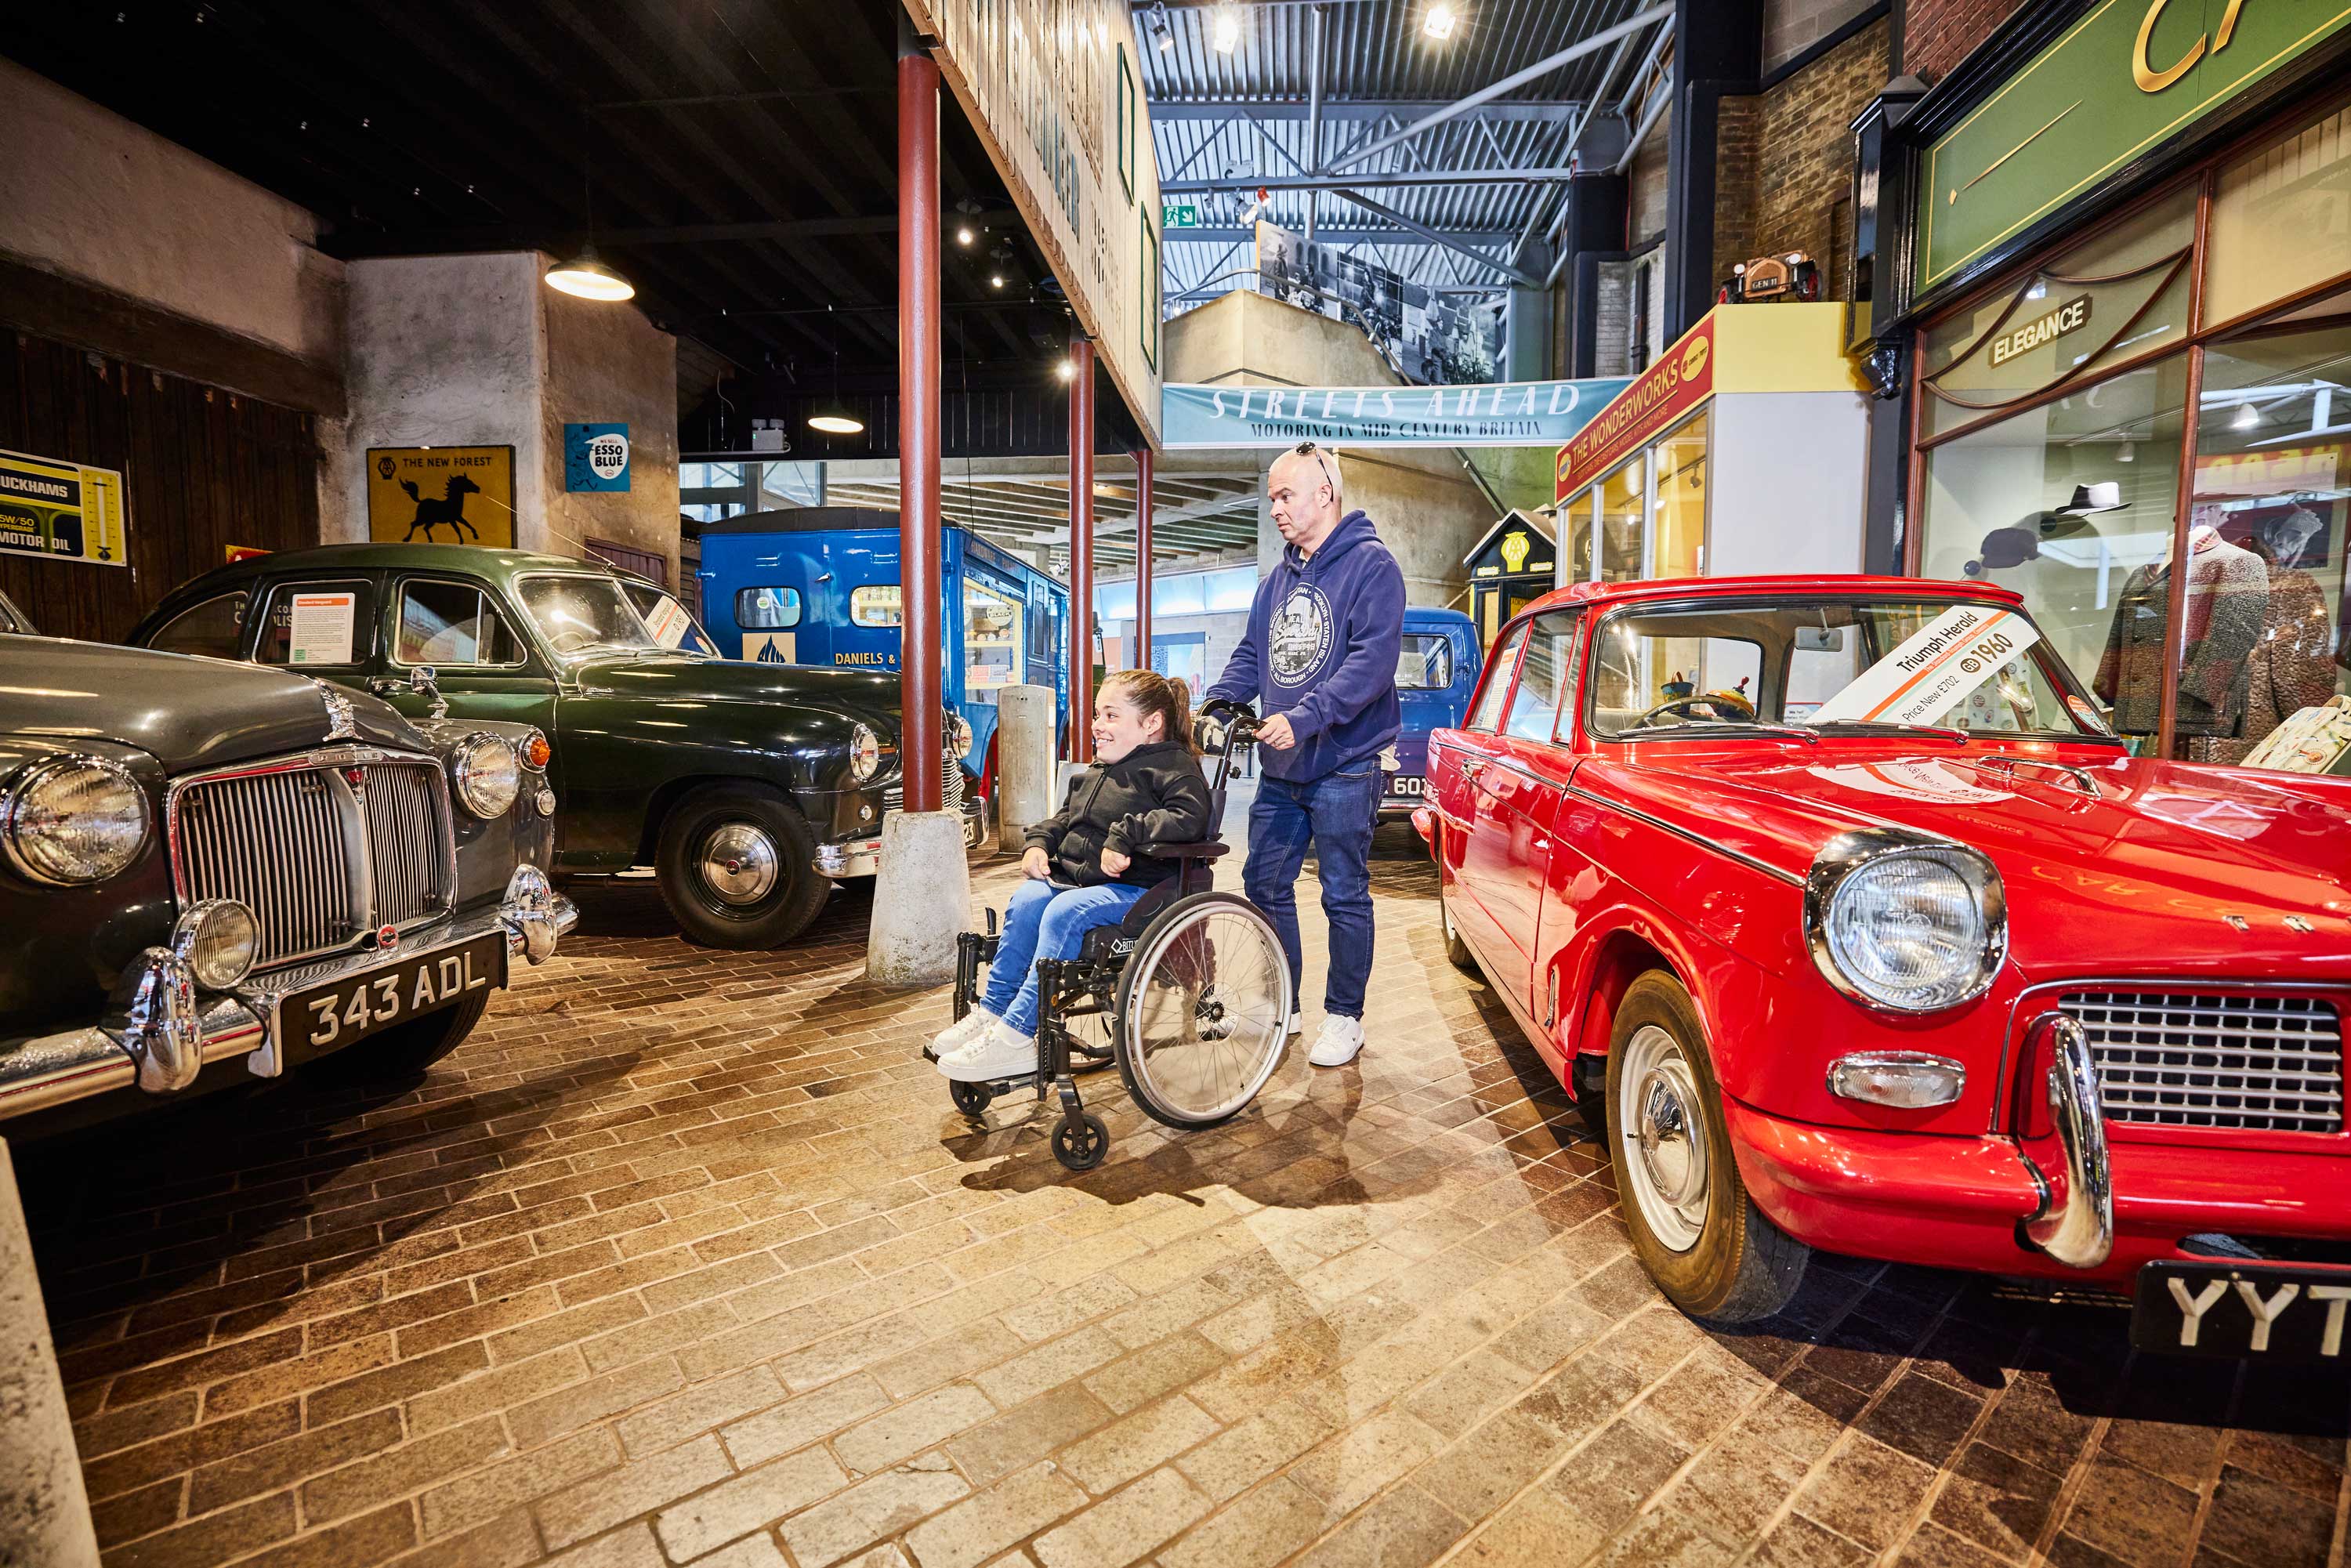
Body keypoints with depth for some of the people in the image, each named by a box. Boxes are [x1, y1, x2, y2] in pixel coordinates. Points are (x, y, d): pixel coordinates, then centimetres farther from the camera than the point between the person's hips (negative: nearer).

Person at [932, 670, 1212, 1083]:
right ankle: (991, 1012, -14)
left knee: (1065, 911, -30)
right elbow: (1066, 816, 30)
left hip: (1137, 889, -7)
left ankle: (1017, 1035, -27)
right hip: (1074, 877, 8)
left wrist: (1125, 837, -27)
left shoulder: (1175, 766, -6)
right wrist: (1039, 842, 9)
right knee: (1027, 899, -21)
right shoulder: (1099, 770, 22)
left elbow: (1189, 818, -24)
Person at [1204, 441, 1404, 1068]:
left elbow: (1374, 659, -21)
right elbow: (1251, 655, 16)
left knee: (1344, 895, 4)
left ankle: (1344, 1017, 20)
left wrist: (1303, 719, -29)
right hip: (1280, 766, 8)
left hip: (1343, 766, -7)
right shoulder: (1277, 580, 14)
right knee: (1265, 883, 12)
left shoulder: (1371, 565, -9)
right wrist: (1217, 702, -3)